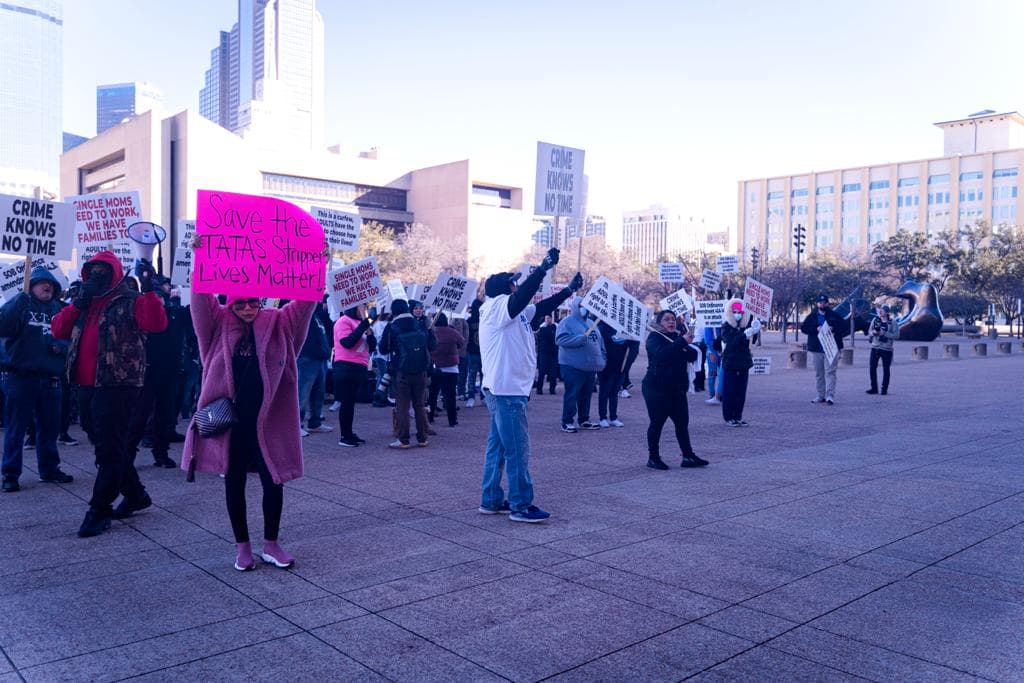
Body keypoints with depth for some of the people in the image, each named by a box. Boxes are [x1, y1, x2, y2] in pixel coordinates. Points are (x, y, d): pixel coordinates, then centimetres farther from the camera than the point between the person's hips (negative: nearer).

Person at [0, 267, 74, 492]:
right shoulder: (21, 304, 0)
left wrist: (61, 346, -9)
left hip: (50, 379, 4)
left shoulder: (59, 309, 13)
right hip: (21, 377, -4)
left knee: (50, 426, 12)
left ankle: (49, 469, 24)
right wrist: (18, 302, -23)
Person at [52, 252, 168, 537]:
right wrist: (77, 304, -2)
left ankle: (99, 510, 3)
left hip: (117, 385, -8)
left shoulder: (131, 301, -4)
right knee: (108, 445, 16)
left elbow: (157, 323, -20)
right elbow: (59, 330, 11)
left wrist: (149, 289, -26)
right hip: (87, 385, 8)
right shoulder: (84, 303, 18)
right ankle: (135, 493, 30)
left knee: (109, 449, -4)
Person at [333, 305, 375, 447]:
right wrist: (363, 325, -18)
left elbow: (372, 347, 14)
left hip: (360, 367, 8)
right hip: (346, 367, -8)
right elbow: (347, 342, -21)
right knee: (346, 401, -4)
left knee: (351, 402, 14)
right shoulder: (344, 321, -7)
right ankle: (344, 437, 1)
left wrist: (369, 331, -5)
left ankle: (349, 434, 21)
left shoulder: (362, 322, 16)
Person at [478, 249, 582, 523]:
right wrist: (544, 267, -31)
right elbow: (523, 296, -29)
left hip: (505, 391, 10)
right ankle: (521, 506, 3)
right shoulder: (497, 308, -12)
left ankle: (490, 501, 22)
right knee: (518, 450, -4)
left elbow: (541, 307, 22)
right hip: (506, 391, -10)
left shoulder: (516, 313, 15)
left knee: (498, 447, 14)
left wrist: (569, 290, 20)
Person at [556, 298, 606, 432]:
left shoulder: (590, 323, 17)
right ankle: (567, 422, 0)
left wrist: (602, 360, 10)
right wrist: (581, 338, -23)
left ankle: (584, 420, 23)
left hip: (590, 367, 7)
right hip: (573, 366, -7)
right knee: (572, 395, -5)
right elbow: (560, 339, -20)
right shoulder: (567, 322, -6)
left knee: (586, 395, 13)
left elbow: (599, 342, 20)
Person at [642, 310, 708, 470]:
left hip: (677, 388, 6)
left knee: (682, 423, 5)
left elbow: (693, 356, 4)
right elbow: (661, 353, -27)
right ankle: (653, 458, 9)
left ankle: (688, 456, 11)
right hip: (656, 388, -6)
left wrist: (687, 346, -16)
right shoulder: (654, 337, -6)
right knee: (657, 423, 0)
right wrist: (682, 342, -31)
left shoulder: (678, 337, 14)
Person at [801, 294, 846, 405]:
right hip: (816, 349, 2)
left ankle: (830, 396, -13)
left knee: (830, 372, -10)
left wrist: (834, 329, -14)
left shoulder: (834, 315, 7)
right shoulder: (811, 316, 10)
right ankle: (820, 396, 16)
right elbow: (803, 328, 1)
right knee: (818, 373, 8)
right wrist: (816, 329, -13)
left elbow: (844, 325, 3)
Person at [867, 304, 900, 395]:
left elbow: (896, 335, -11)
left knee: (886, 369, 2)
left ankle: (884, 389, 12)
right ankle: (874, 388, 11)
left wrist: (884, 333, -20)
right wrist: (873, 332, -10)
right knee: (872, 367, 1)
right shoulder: (875, 320, 6)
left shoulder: (893, 323, -3)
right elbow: (869, 331, 12)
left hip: (886, 349, -3)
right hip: (875, 347, 3)